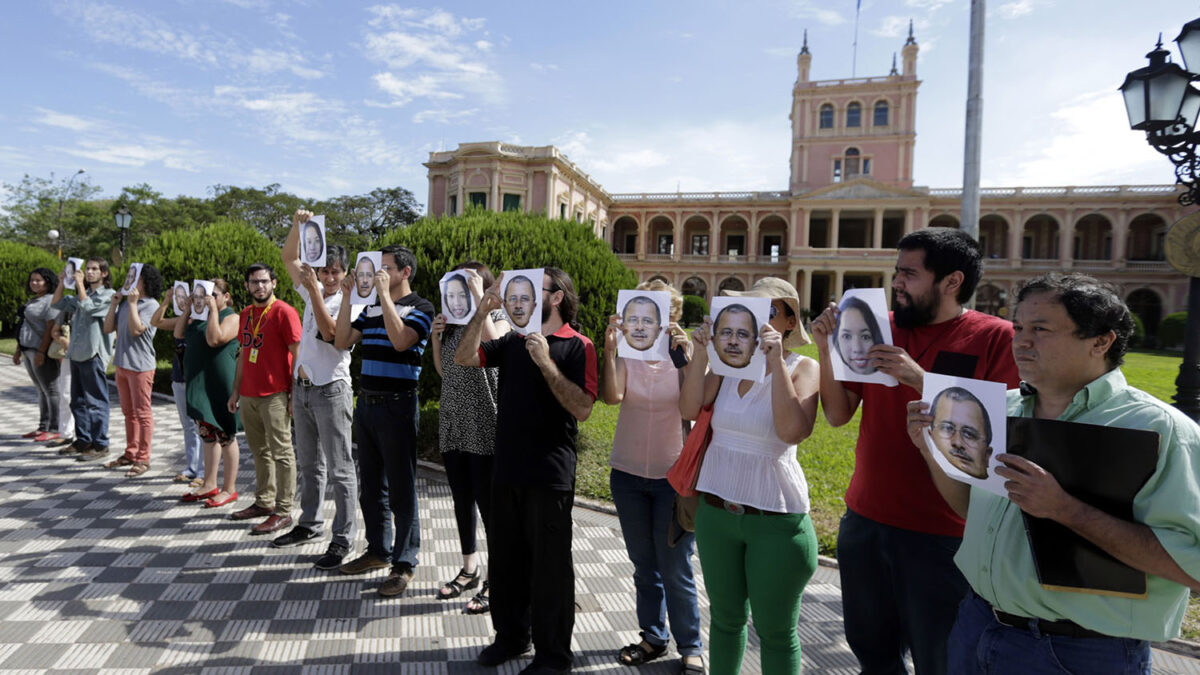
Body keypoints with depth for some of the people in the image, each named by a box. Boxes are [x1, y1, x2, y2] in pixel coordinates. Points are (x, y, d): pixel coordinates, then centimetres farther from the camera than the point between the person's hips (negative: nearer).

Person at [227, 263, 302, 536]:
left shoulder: (284, 312, -8)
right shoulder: (246, 314, 15)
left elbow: (297, 354, -11)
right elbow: (243, 354, 21)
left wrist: (295, 393, -14)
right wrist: (236, 390, 19)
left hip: (274, 395, -7)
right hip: (249, 395, 7)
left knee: (281, 453, -3)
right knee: (259, 452, 15)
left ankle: (283, 512, 1)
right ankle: (263, 502, 26)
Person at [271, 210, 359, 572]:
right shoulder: (312, 293, 10)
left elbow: (331, 332, -27)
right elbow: (290, 259, 15)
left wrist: (314, 291, -28)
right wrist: (298, 225, 1)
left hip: (330, 390, -8)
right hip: (302, 387, 8)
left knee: (339, 469, -3)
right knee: (309, 463, 19)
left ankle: (343, 539, 2)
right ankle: (310, 524, 33)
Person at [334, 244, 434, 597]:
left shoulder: (420, 307, -6)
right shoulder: (371, 307, 14)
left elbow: (401, 340, -23)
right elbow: (341, 341, 7)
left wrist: (384, 293, -19)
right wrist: (348, 297, 2)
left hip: (397, 406, -7)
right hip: (366, 404, 8)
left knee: (401, 489, -1)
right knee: (370, 485, 16)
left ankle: (403, 564, 9)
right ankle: (378, 550, 31)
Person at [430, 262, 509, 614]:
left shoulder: (497, 316, -4)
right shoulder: (452, 320, 14)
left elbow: (493, 346, -28)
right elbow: (443, 370, 18)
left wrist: (478, 297, -22)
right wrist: (435, 337, 3)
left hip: (484, 427, -7)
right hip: (453, 425, 7)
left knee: (488, 503, -2)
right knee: (462, 500, 16)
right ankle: (469, 570, 31)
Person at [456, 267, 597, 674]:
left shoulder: (577, 346, -8)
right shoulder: (513, 341, 9)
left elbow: (582, 408, -18)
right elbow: (465, 358, 0)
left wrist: (546, 363, -23)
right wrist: (482, 312, -7)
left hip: (549, 475, -6)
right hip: (507, 469, 6)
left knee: (549, 564, 5)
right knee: (506, 558, 18)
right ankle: (511, 634, 38)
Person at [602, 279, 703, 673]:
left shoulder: (684, 356, -7)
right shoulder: (627, 356, -2)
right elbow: (612, 396, -20)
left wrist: (685, 357, -30)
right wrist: (609, 349, -27)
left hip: (673, 476, -3)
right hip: (628, 475, 3)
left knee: (675, 568, 3)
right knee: (644, 564, 16)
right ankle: (653, 636, 33)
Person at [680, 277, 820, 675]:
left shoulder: (802, 368, -9)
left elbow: (793, 431, -25)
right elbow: (689, 409, -7)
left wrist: (776, 362, -26)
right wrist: (701, 354, -14)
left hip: (775, 516, -4)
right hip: (716, 508, 4)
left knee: (775, 631, 11)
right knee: (726, 618, 20)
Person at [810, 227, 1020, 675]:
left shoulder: (997, 337, -9)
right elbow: (838, 415, 2)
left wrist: (920, 379, -26)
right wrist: (826, 350, -10)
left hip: (941, 536, -4)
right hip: (863, 521, 5)